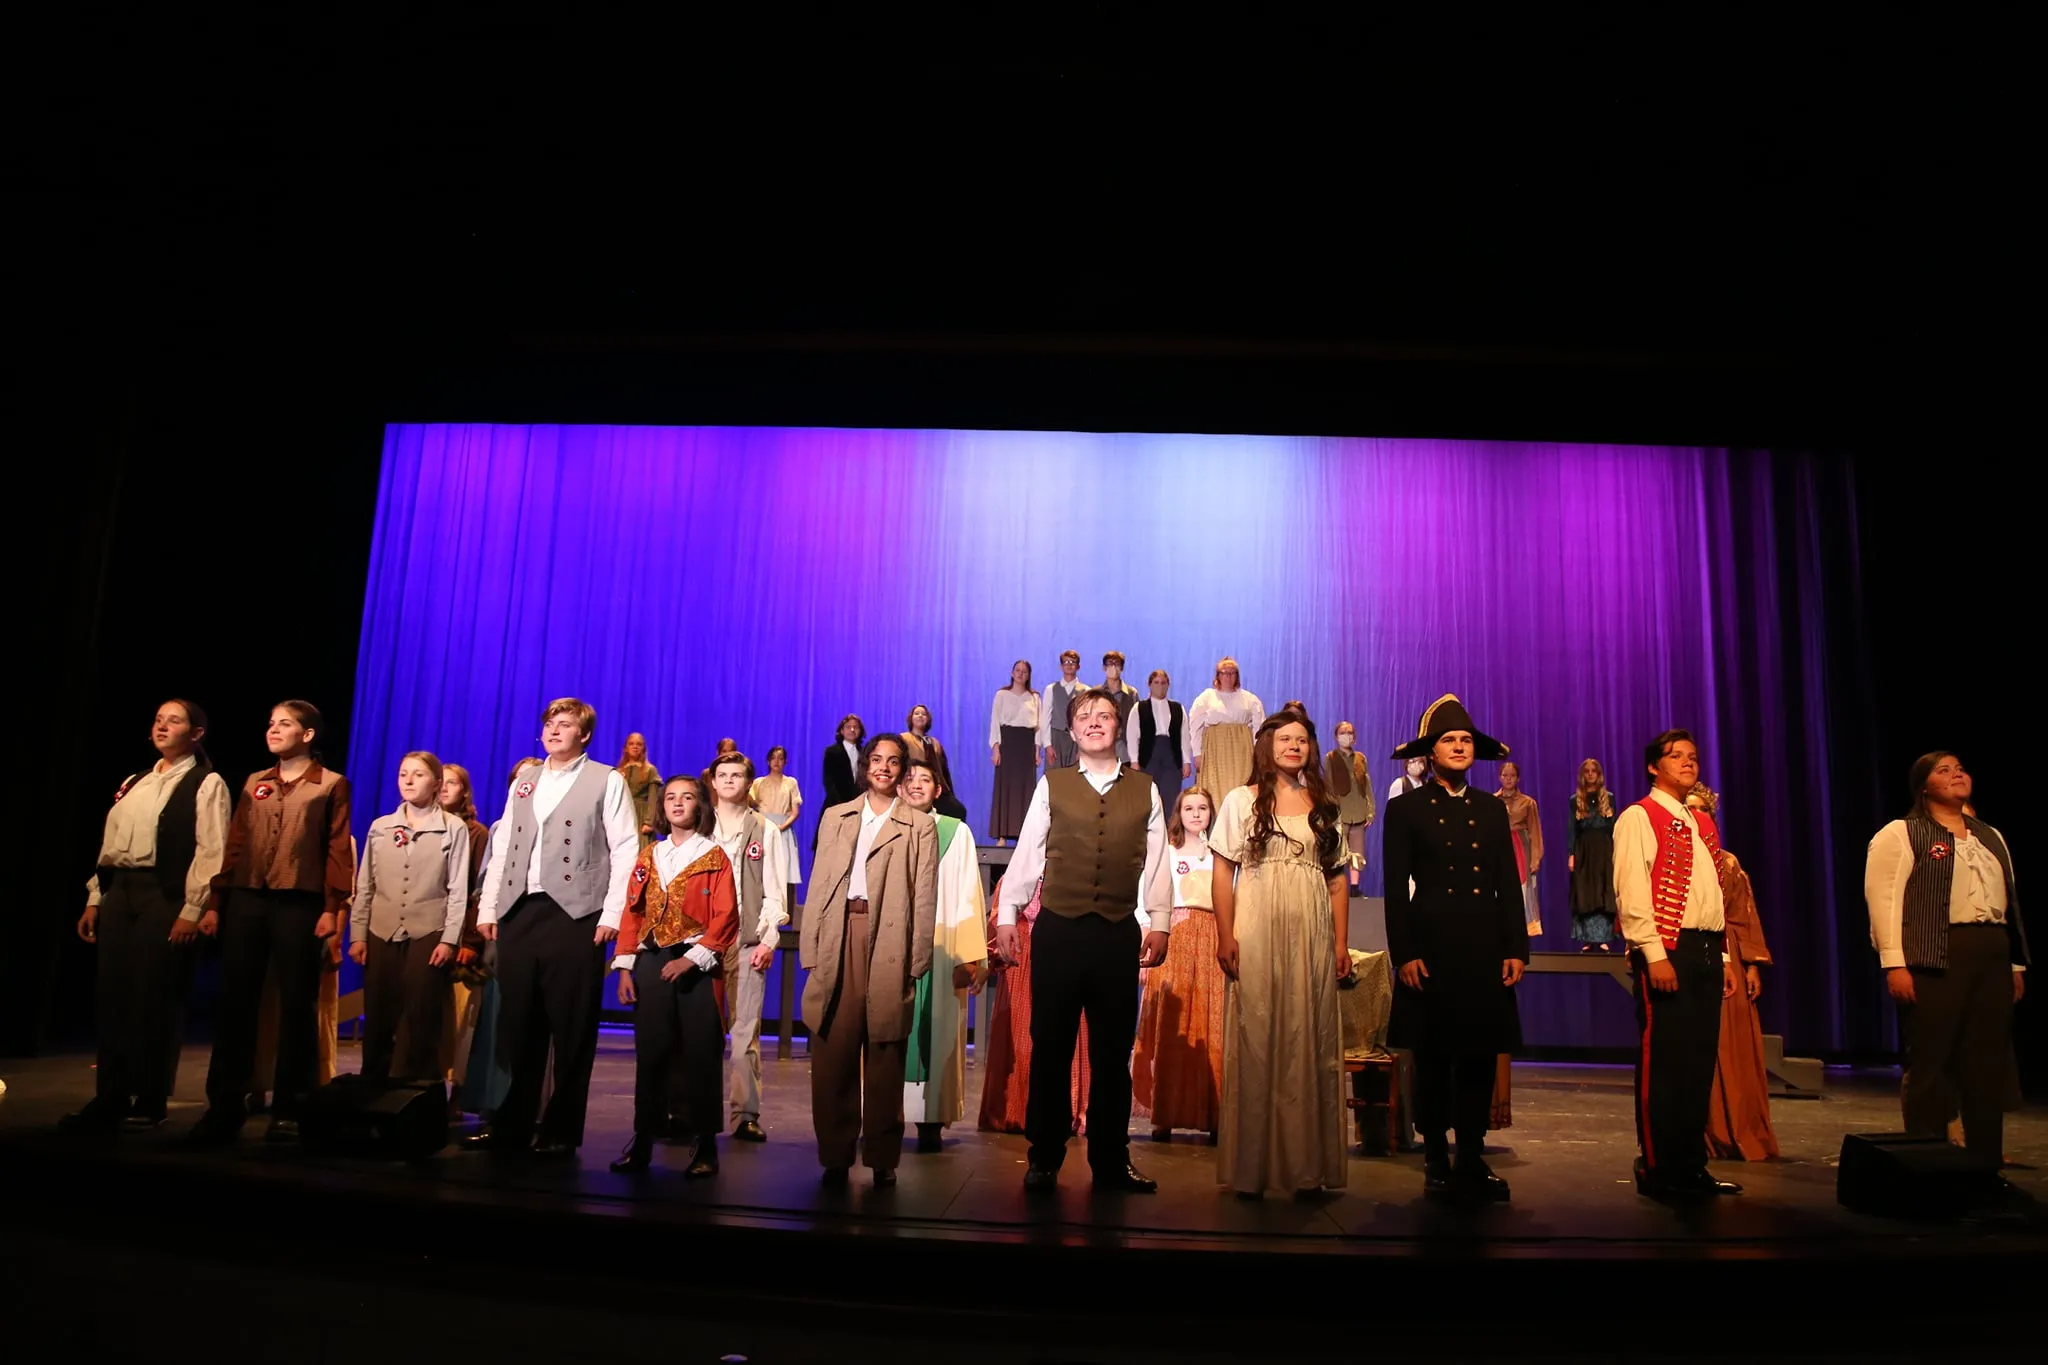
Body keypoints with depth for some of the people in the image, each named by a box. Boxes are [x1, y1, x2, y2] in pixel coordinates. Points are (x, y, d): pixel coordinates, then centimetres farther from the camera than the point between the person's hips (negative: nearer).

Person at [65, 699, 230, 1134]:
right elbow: (110, 843, 18)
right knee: (112, 996, 7)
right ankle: (109, 1100, 14)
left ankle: (150, 1103, 7)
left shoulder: (206, 784, -3)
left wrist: (192, 910, -17)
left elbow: (211, 852, -11)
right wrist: (95, 897, 10)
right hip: (119, 893, 7)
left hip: (165, 897, -7)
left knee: (155, 999, -3)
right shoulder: (133, 783, 18)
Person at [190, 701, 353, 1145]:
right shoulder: (254, 783, 17)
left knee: (297, 1006, 0)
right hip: (245, 900, 5)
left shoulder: (331, 784, 2)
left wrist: (333, 908, -11)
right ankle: (226, 1105, 14)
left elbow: (338, 850, -3)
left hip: (299, 904, -4)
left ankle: (290, 1109, 8)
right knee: (234, 1002, 5)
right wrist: (215, 902, 7)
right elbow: (235, 846, 14)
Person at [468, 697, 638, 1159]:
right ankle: (510, 1126, 17)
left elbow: (626, 850, -4)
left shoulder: (607, 781, 2)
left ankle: (561, 1132, 9)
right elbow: (502, 849, 17)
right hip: (519, 914, 5)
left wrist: (611, 914, -11)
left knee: (571, 1029, -1)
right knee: (515, 1024, 7)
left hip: (575, 915, -5)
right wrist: (488, 908, 9)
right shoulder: (523, 784, 18)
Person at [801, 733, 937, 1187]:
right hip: (838, 937, 2)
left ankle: (882, 1158, 12)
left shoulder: (919, 826, 9)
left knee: (885, 1056, 2)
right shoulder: (835, 817, 16)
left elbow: (925, 897, 3)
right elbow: (818, 885, 11)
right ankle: (834, 1155, 13)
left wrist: (917, 960, -4)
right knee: (833, 1051, 2)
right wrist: (810, 948, 3)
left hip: (889, 942, -2)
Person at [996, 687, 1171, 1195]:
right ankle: (1044, 1158, 18)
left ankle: (1111, 1161, 21)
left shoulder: (1144, 789, 8)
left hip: (1119, 932, 1)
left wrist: (1159, 923, 3)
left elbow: (1156, 861, 7)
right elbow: (1028, 852, 4)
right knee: (1050, 1046, 5)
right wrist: (1007, 914, 2)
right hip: (1058, 929, -1)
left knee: (1112, 1050, 9)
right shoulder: (1051, 786, 5)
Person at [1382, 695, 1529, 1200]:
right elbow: (1396, 890, -2)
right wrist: (1404, 954, -9)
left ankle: (1473, 1161, 17)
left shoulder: (1492, 809, 14)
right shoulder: (1405, 809, 3)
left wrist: (1517, 948, 2)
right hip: (1432, 950, -3)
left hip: (1487, 950, 3)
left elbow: (1510, 884, 11)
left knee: (1481, 1058, 5)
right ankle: (1437, 1163, 15)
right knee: (1432, 1061, 4)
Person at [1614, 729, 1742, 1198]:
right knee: (1664, 1062, -4)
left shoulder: (1703, 823, 19)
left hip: (1707, 950, 8)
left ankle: (1691, 1167, 19)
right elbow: (1632, 893, -13)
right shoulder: (1639, 818, -5)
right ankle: (1659, 1171, 4)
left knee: (1701, 1060, 10)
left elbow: (1717, 896, 21)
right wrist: (1655, 954, -19)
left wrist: (1724, 956, 15)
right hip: (1668, 949, -8)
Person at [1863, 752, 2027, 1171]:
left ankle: (1987, 1163, 17)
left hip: (1993, 954, 7)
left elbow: (2010, 901, 21)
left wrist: (2017, 964, 15)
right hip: (1934, 958, -6)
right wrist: (1895, 964, -17)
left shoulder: (1991, 837, 21)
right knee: (1931, 1064, -3)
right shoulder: (1901, 834, -1)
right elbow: (1884, 899, -9)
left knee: (1988, 1066, 8)